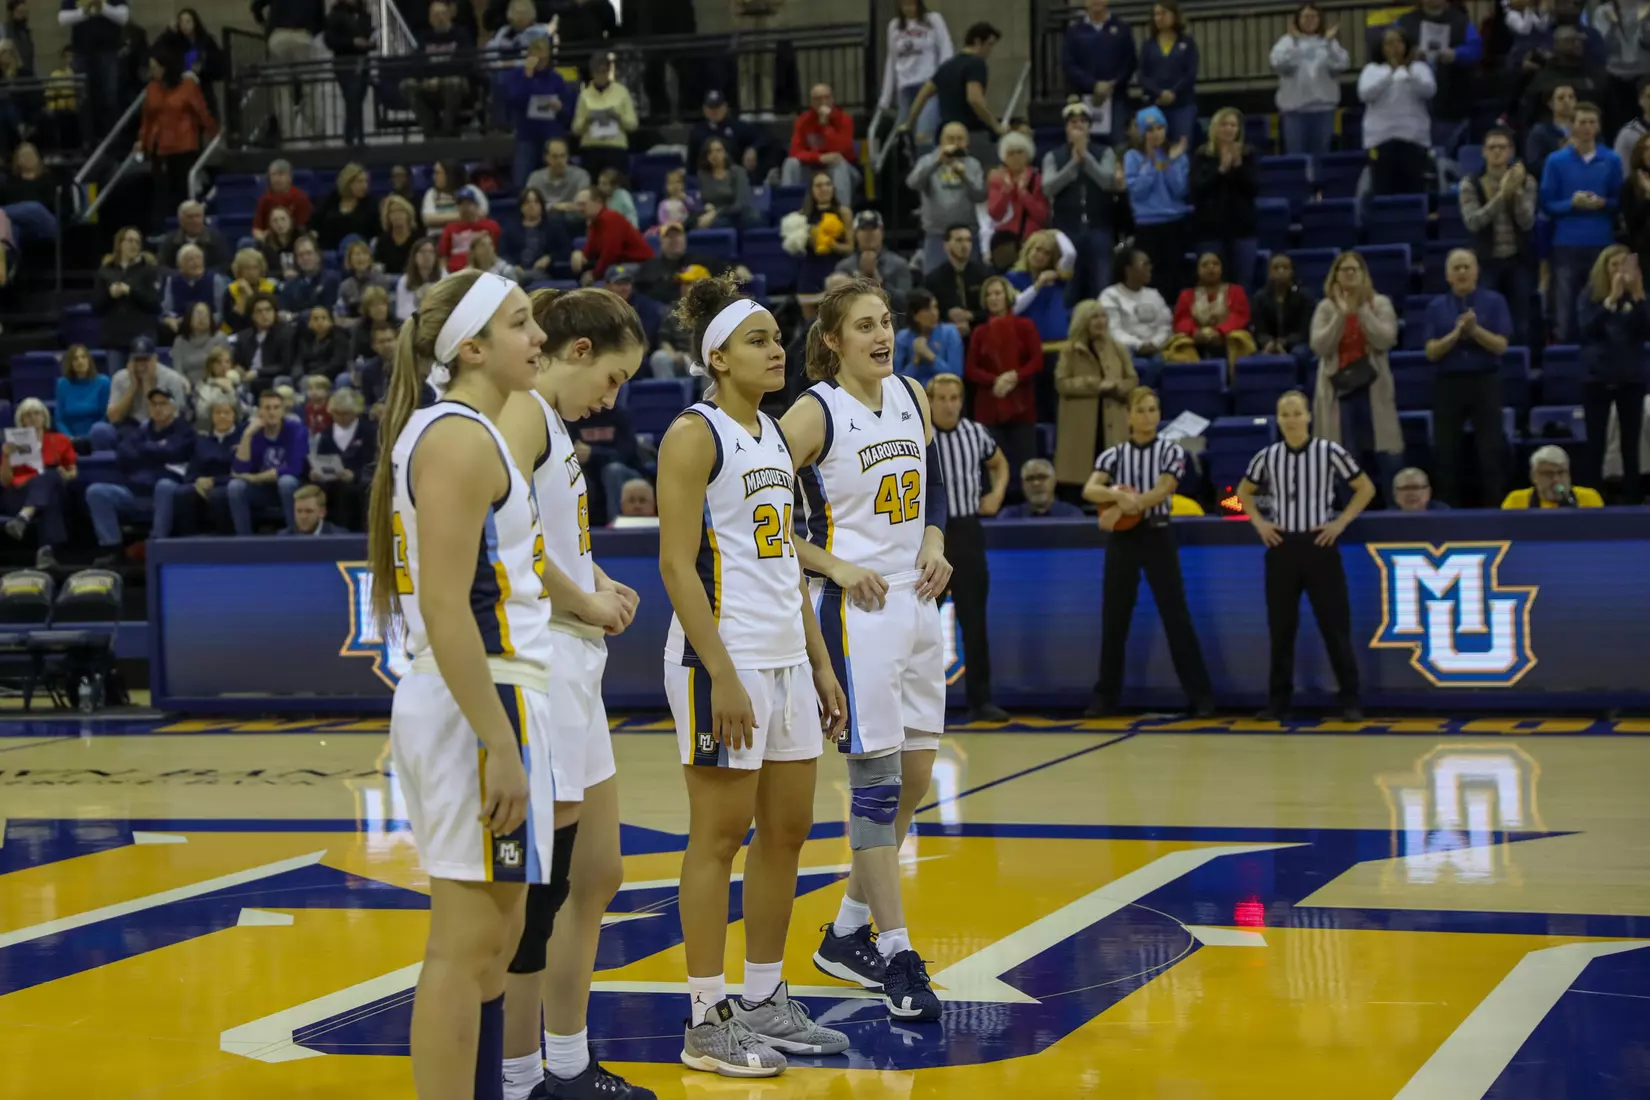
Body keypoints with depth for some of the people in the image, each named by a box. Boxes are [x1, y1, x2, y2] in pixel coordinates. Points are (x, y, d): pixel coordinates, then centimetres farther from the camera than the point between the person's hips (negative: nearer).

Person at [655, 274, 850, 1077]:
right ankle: (707, 1023, 5)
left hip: (785, 656, 8)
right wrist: (722, 676, -20)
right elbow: (677, 566, -15)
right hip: (722, 657, -8)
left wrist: (820, 663, 15)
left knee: (787, 830, 12)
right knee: (719, 837, -3)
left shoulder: (774, 435, 14)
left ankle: (765, 1001, 23)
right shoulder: (694, 435, -10)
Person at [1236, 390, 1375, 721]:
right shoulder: (1267, 456, 3)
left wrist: (1341, 522, -4)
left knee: (1335, 626, -2)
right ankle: (1277, 701, 13)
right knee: (1280, 628, 5)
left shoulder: (1329, 452, -4)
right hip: (1282, 547, 2)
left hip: (1319, 545, -2)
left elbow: (1366, 488, 4)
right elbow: (1244, 490, 20)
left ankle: (1350, 700, 4)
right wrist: (1259, 523, 6)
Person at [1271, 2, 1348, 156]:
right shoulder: (1287, 41, 3)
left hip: (1323, 106, 1)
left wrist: (1330, 42, -18)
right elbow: (1278, 64, -14)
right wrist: (1294, 41, -20)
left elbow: (1340, 65, -7)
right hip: (1294, 107, -1)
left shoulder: (1329, 42, 7)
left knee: (1320, 154, 6)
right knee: (1295, 156, -2)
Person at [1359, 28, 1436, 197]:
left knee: (1414, 190, -6)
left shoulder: (1419, 67, 11)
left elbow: (1428, 90, -6)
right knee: (1383, 191, -6)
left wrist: (1409, 71, -22)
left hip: (1413, 136, 0)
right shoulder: (1372, 69, 11)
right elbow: (1365, 94, -6)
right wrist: (1389, 72, -16)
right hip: (1381, 137, 0)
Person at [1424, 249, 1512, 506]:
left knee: (1491, 449, -3)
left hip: (1485, 382, -1)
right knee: (1445, 451, 2)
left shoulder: (1494, 301, 2)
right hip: (1448, 384, 2)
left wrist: (1475, 330, -18)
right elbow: (1431, 352, 0)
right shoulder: (1437, 307, 7)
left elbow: (1501, 346, -4)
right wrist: (1456, 334, -15)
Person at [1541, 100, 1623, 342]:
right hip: (1567, 243, -1)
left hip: (1602, 243, 1)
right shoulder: (1556, 161, 2)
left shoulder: (1611, 161, 6)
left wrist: (1602, 203, -10)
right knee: (1564, 308, 0)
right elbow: (1547, 204, 1)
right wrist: (1572, 203, -16)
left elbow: (1620, 201, 10)